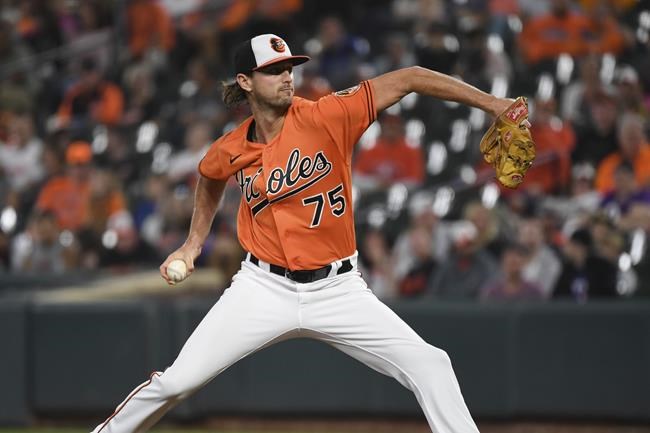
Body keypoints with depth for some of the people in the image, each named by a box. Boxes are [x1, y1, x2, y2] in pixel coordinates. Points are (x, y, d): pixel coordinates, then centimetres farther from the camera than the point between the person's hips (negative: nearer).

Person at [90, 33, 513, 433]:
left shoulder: (326, 116, -13)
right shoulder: (230, 150, -3)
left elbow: (405, 80, -16)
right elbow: (209, 179, 23)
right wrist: (194, 243, 20)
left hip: (338, 290, -1)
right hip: (265, 290, 1)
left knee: (430, 367, -14)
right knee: (177, 381, -3)